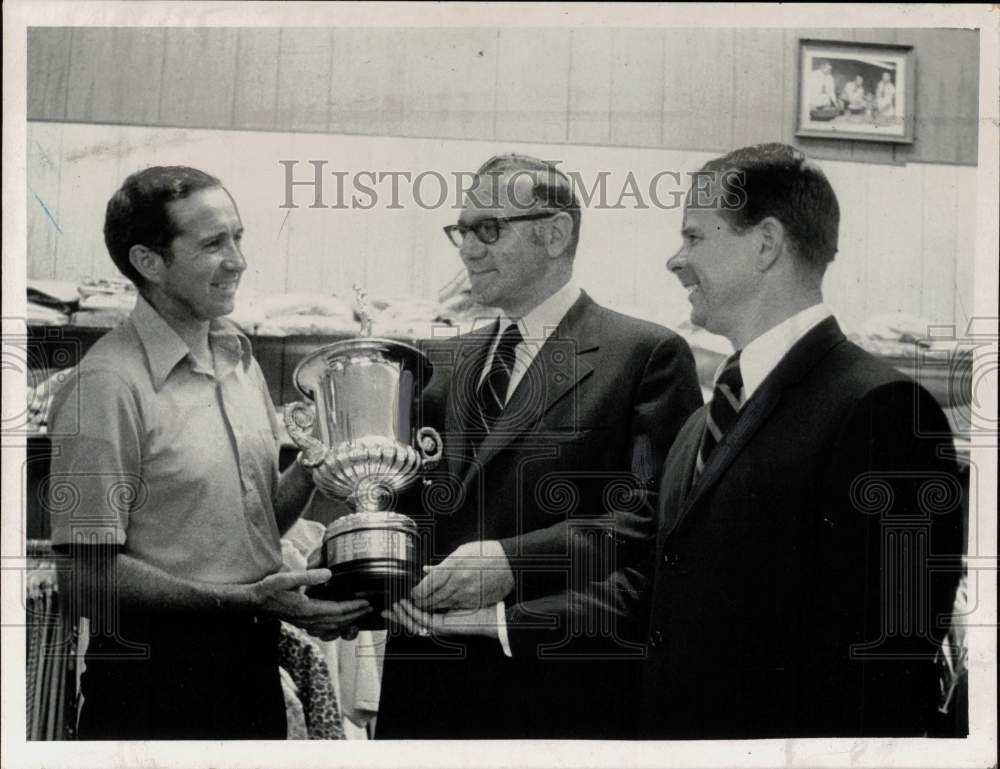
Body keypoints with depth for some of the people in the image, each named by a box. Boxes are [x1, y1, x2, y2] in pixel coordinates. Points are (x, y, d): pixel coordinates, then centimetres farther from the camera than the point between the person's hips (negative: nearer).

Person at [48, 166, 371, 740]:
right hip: (155, 670, -7)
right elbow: (90, 579, -17)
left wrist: (310, 469, -3)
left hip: (253, 659, 7)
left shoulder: (238, 356, 9)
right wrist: (245, 599, -21)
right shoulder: (107, 385, -17)